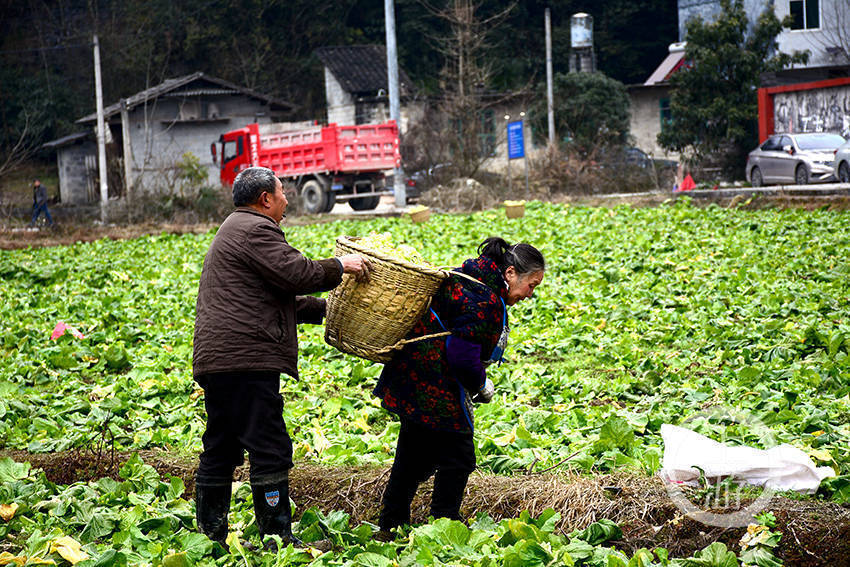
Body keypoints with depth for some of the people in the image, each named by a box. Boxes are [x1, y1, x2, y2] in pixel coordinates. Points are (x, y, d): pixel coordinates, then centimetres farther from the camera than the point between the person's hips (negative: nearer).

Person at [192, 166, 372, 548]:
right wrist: (340, 266, -1)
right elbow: (296, 274, -16)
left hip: (216, 360, 11)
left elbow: (280, 298, 30)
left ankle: (210, 535, 13)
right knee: (270, 449, -9)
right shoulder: (255, 230, -7)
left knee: (221, 450, 11)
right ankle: (277, 537, -9)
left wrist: (327, 308, 27)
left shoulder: (232, 231, 29)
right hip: (244, 360, -11)